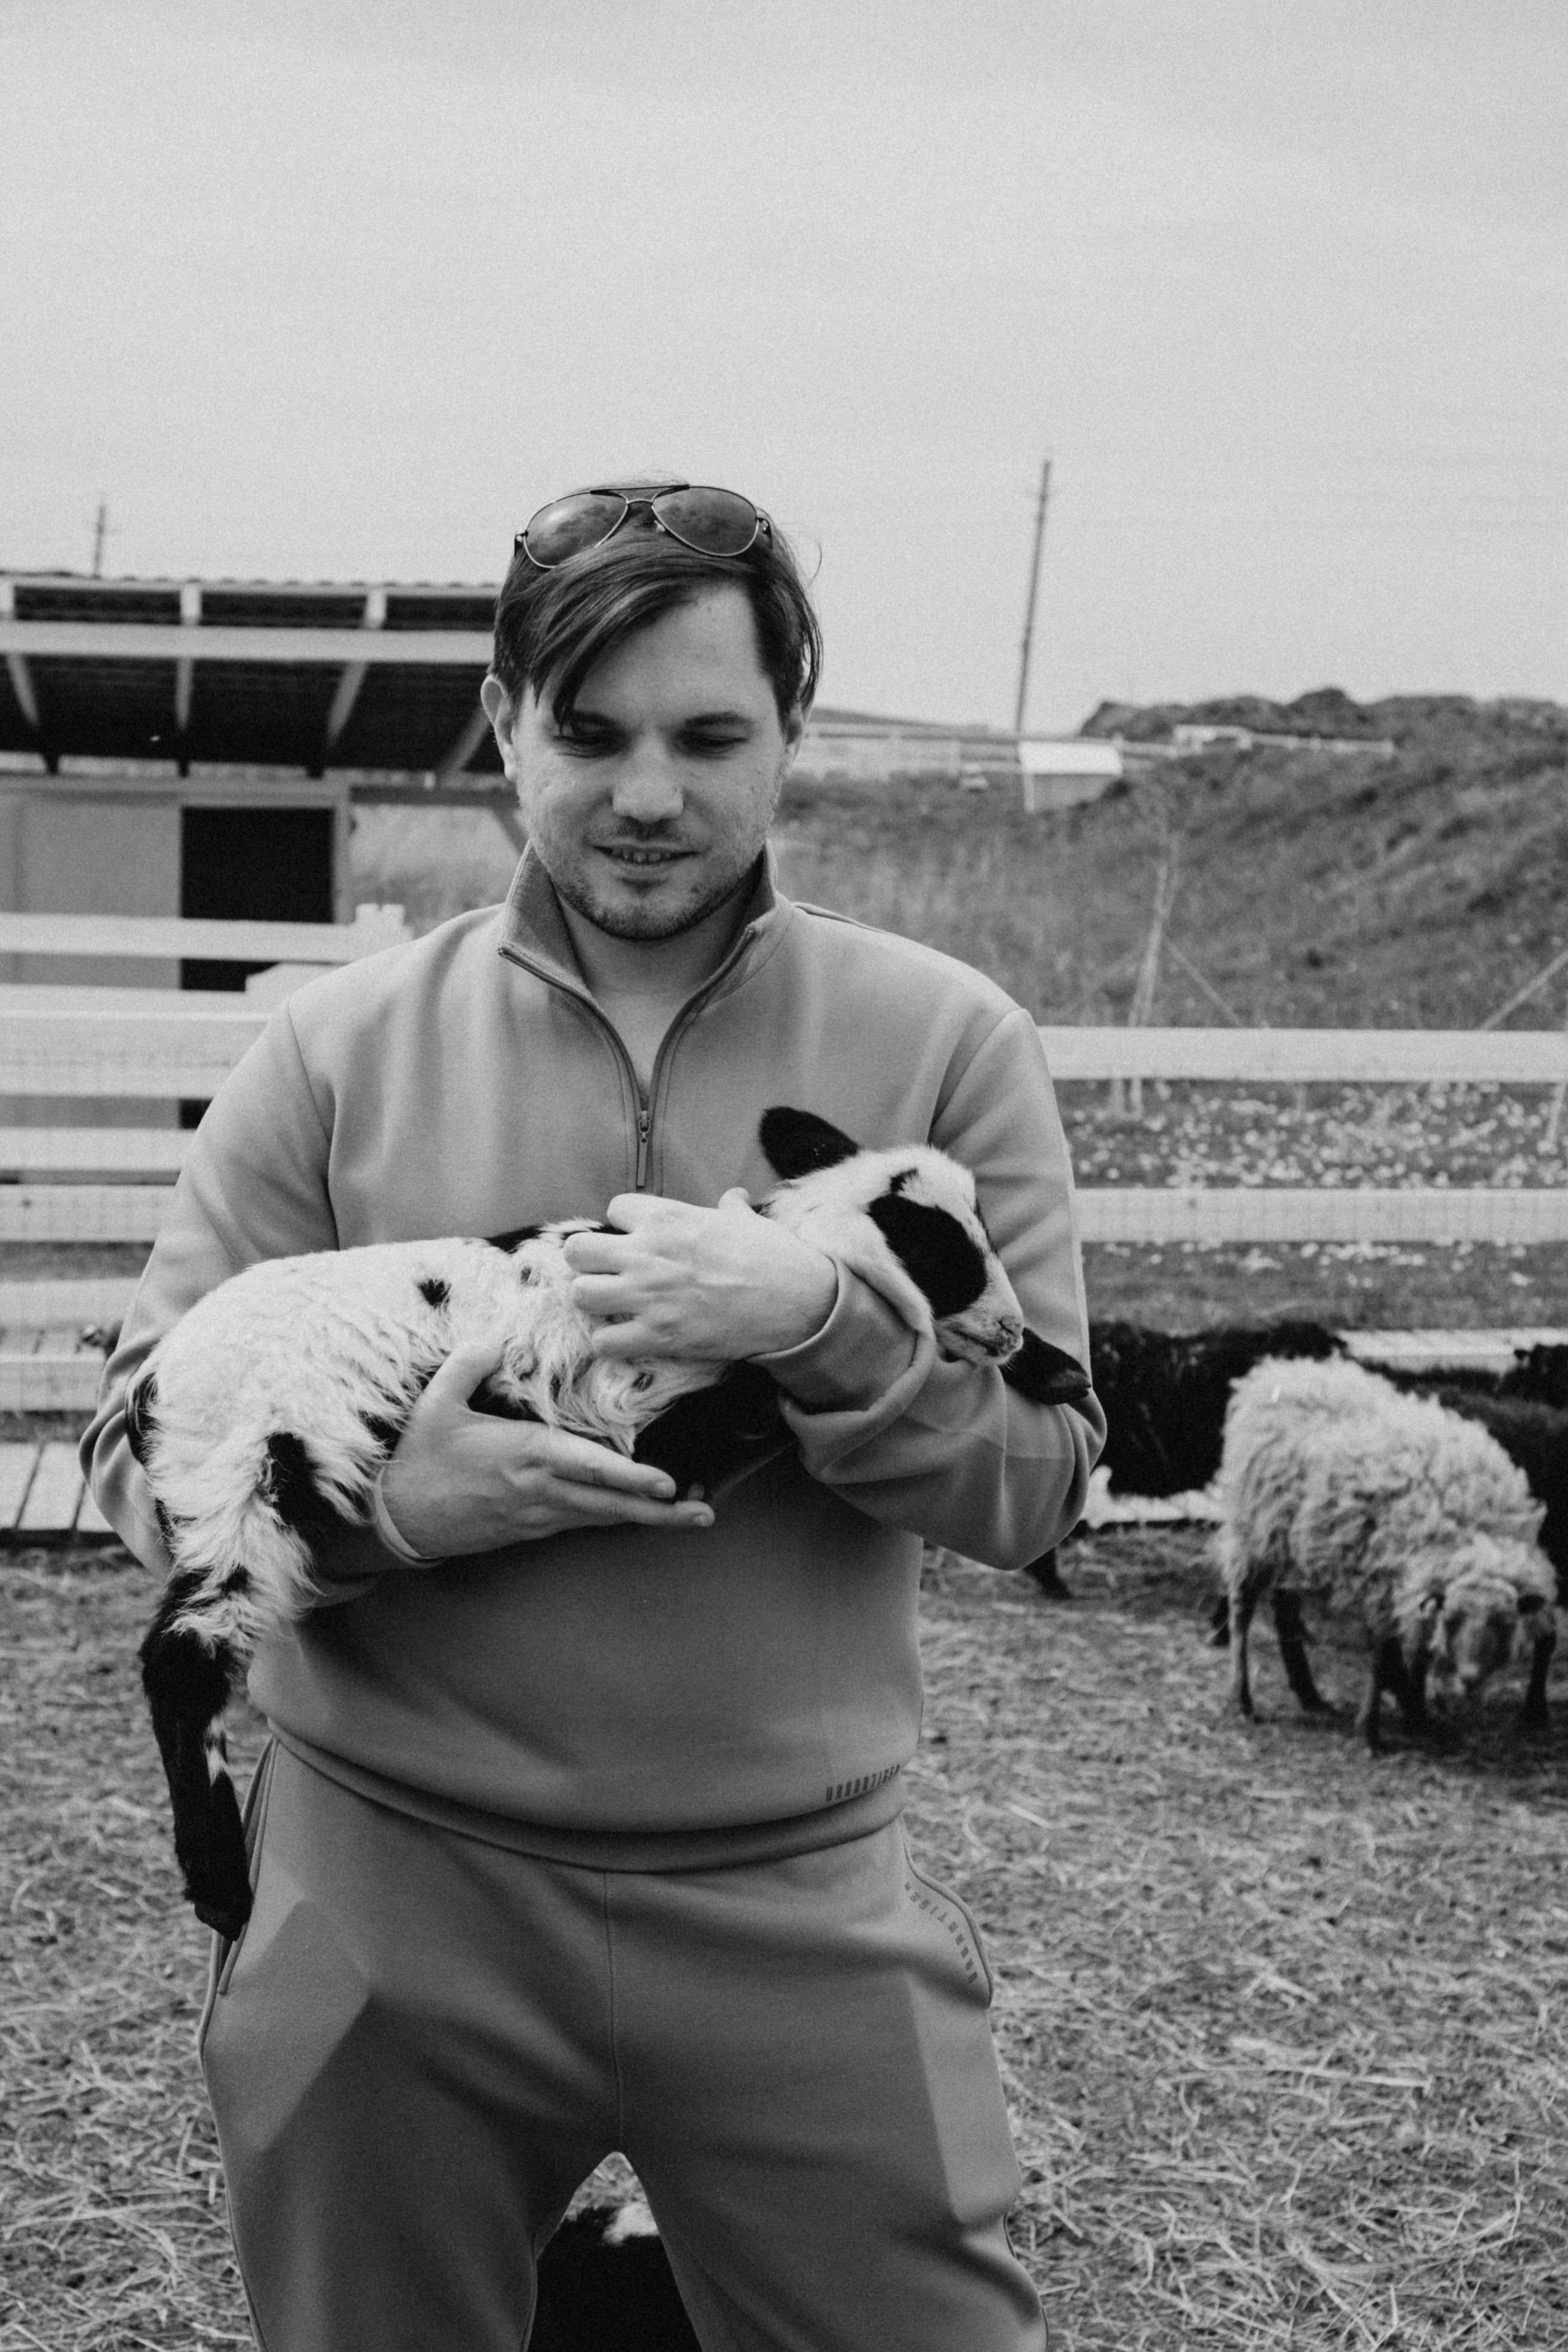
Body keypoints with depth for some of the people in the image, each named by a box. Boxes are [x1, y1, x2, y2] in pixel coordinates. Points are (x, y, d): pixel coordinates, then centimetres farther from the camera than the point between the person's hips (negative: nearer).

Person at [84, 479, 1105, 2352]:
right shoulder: (338, 1050, 0)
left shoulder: (943, 1045, -1)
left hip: (797, 1901, 0)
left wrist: (820, 1333, -21)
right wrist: (380, 1509, -19)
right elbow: (141, 1442, 1)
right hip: (385, 1886, 1)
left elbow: (1041, 1478, -3)